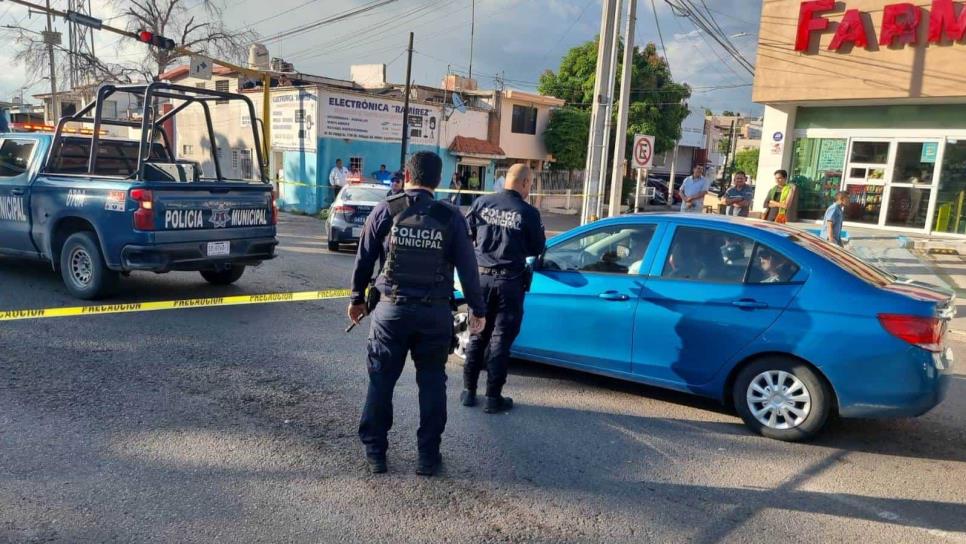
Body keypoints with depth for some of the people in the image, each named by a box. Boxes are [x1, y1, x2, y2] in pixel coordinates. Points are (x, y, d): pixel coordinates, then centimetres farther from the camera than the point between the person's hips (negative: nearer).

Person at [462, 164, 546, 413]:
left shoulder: (482, 203, -2)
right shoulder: (528, 212, -9)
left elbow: (465, 234, 6)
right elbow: (538, 249, 0)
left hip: (481, 276, 3)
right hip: (510, 281, -3)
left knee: (477, 335, 15)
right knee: (501, 338, 5)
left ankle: (468, 391, 20)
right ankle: (493, 397, 10)